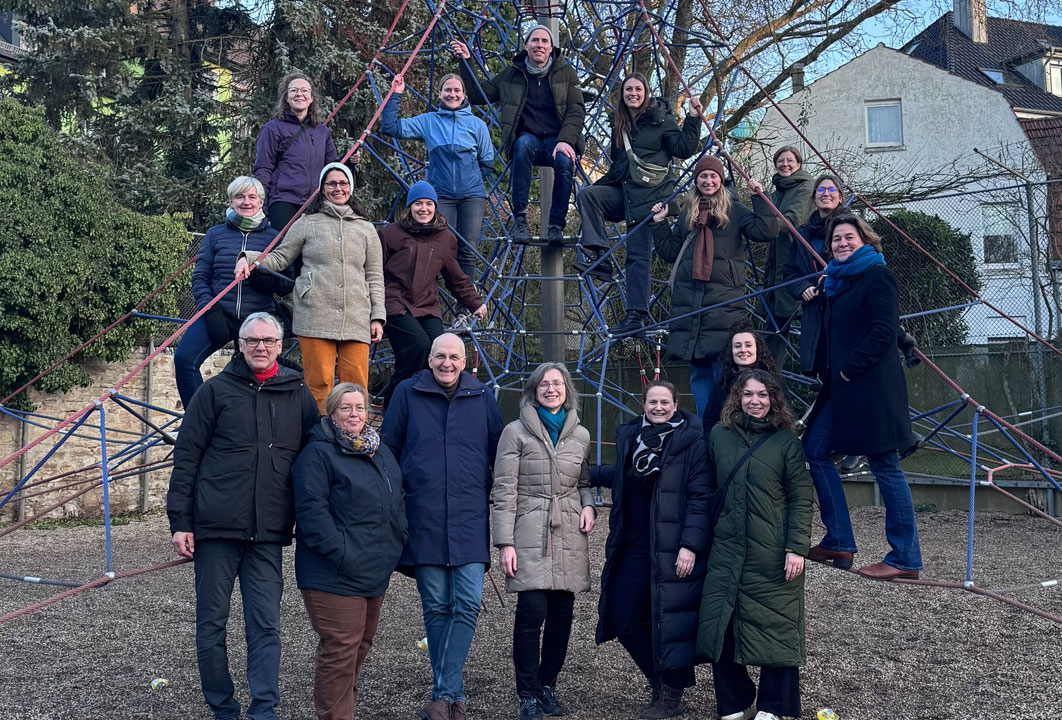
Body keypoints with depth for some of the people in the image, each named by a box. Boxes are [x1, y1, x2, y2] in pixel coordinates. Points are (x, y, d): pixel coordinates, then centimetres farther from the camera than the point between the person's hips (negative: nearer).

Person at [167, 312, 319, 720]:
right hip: (216, 526, -1)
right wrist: (180, 522, -4)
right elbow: (186, 457, 1)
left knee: (266, 626, -1)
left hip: (268, 533, 1)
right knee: (211, 624, 6)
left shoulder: (298, 395, 8)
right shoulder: (216, 391, 2)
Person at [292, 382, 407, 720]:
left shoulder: (381, 452, 16)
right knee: (340, 649, -6)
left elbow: (397, 503, 24)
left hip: (376, 571, 8)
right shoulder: (317, 454, -10)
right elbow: (311, 510, -18)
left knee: (362, 643, 18)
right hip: (335, 574, -8)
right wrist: (340, 553, -23)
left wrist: (397, 543, 13)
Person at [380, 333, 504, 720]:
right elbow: (388, 451, 8)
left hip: (470, 519, 1)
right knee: (436, 606, 5)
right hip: (424, 519, 0)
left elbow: (499, 454, 14)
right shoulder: (407, 394, 4)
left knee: (469, 603, -8)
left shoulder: (483, 398, 8)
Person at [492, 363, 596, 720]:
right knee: (532, 613, -11)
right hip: (530, 536, -4)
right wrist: (505, 543, -8)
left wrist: (589, 505, 1)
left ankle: (547, 685, 22)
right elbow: (504, 490, -3)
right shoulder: (516, 432, -1)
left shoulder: (580, 435, 11)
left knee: (562, 614, 4)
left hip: (570, 537, 4)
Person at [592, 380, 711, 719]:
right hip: (633, 548, 6)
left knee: (671, 620, -1)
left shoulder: (692, 442, -7)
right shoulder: (630, 437, 10)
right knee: (622, 615, 7)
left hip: (673, 549, -6)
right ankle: (659, 680, 26)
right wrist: (590, 474, 18)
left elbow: (700, 498, -11)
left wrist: (691, 545, -18)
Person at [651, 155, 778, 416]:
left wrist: (759, 199, -9)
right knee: (698, 371, 7)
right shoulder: (686, 214, 19)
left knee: (724, 369, -10)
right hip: (688, 300, 4)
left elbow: (764, 232, -5)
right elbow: (670, 253, 21)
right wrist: (659, 224, 15)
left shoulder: (734, 211, 8)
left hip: (724, 300, -4)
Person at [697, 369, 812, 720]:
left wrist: (797, 548, -12)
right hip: (727, 549, 3)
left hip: (773, 554, -3)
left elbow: (801, 499, -4)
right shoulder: (719, 435, 6)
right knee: (718, 628, 3)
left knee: (776, 629, 3)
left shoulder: (786, 440, -2)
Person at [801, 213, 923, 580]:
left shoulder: (877, 275, -8)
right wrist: (821, 295, 11)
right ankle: (839, 542, 16)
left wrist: (849, 367, -15)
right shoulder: (837, 279, 18)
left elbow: (884, 330, -17)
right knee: (815, 451, 9)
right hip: (841, 385, 10)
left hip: (871, 385, -10)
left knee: (884, 465, -5)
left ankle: (905, 558, 3)